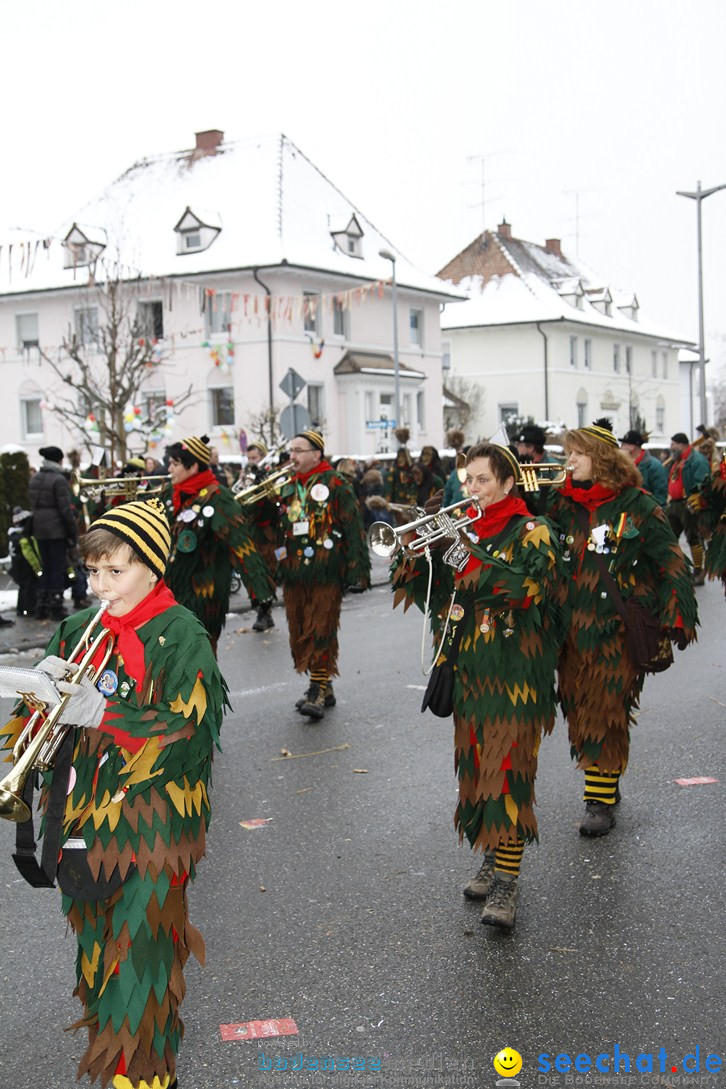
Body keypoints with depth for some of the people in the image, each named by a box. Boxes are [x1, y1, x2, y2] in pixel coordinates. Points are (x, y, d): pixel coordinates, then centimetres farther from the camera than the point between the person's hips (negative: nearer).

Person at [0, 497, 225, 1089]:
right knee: (96, 941, 19)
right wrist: (48, 689, -11)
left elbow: (192, 730, -19)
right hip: (83, 814, 6)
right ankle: (103, 1036, 39)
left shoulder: (180, 635, -10)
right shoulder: (79, 630, 7)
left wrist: (104, 715, -26)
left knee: (139, 952, -4)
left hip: (151, 823, -6)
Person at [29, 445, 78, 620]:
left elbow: (32, 505, 11)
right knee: (58, 568, 1)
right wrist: (74, 532, -9)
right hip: (57, 530, -7)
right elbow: (65, 509, -16)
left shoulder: (34, 479, 10)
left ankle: (41, 608, 16)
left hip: (39, 529, 7)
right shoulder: (59, 480, -13)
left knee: (45, 567, 15)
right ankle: (55, 608, 3)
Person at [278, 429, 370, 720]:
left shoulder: (335, 485, -5)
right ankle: (323, 688, 20)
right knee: (300, 634, 9)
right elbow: (278, 529, 23)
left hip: (325, 573, -7)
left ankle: (318, 691, -4)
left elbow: (353, 528, -8)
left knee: (320, 631, -8)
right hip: (293, 575, 7)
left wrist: (357, 571, -12)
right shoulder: (287, 488, 14)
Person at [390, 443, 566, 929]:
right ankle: (494, 857, 27)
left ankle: (507, 882, -5)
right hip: (469, 669, 6)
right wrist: (416, 550, -9)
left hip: (514, 672, -6)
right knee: (477, 767, 12)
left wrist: (472, 555, -24)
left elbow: (527, 588, -21)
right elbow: (436, 592, 8)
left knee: (508, 770, -10)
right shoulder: (464, 528, 13)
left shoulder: (531, 532, -4)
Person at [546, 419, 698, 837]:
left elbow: (672, 564, -2)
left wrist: (674, 620, -7)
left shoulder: (637, 507, -4)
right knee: (580, 712, 9)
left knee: (606, 712, -4)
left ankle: (601, 801, 5)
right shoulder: (562, 502, 9)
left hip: (618, 629, -5)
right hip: (573, 626, 5)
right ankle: (607, 785, 25)